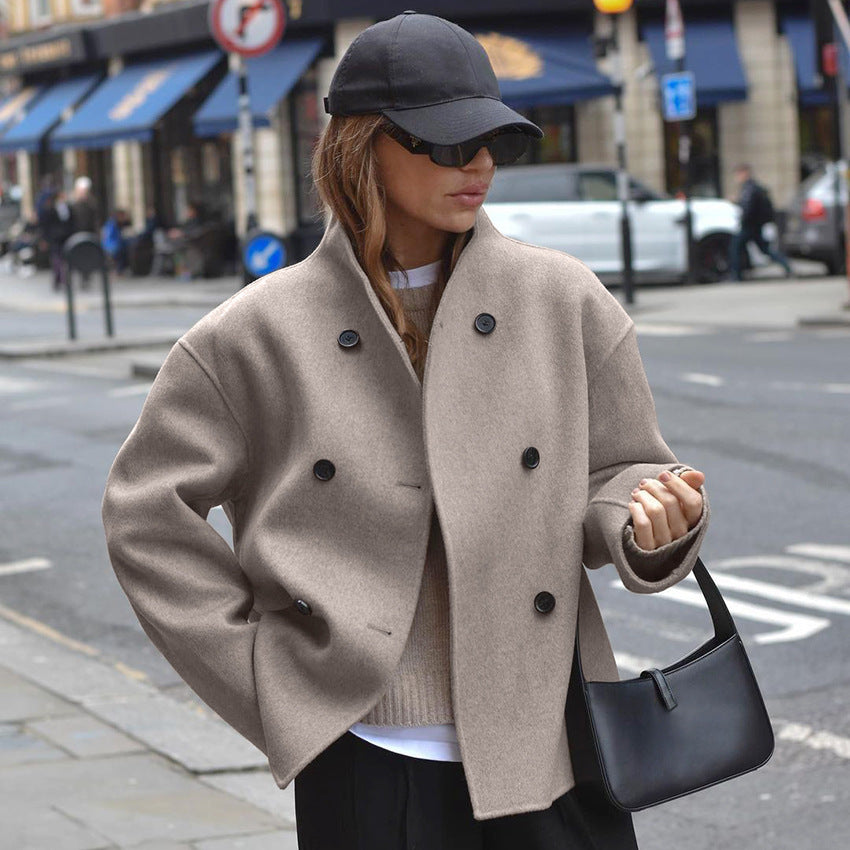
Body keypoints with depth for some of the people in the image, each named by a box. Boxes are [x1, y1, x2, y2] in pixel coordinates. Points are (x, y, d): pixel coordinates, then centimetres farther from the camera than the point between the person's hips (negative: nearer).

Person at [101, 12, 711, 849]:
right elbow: (146, 510, 4)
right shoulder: (260, 333, -2)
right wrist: (260, 665, -2)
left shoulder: (565, 302, 3)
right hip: (364, 760, -1)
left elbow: (612, 474, 10)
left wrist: (647, 517, -14)